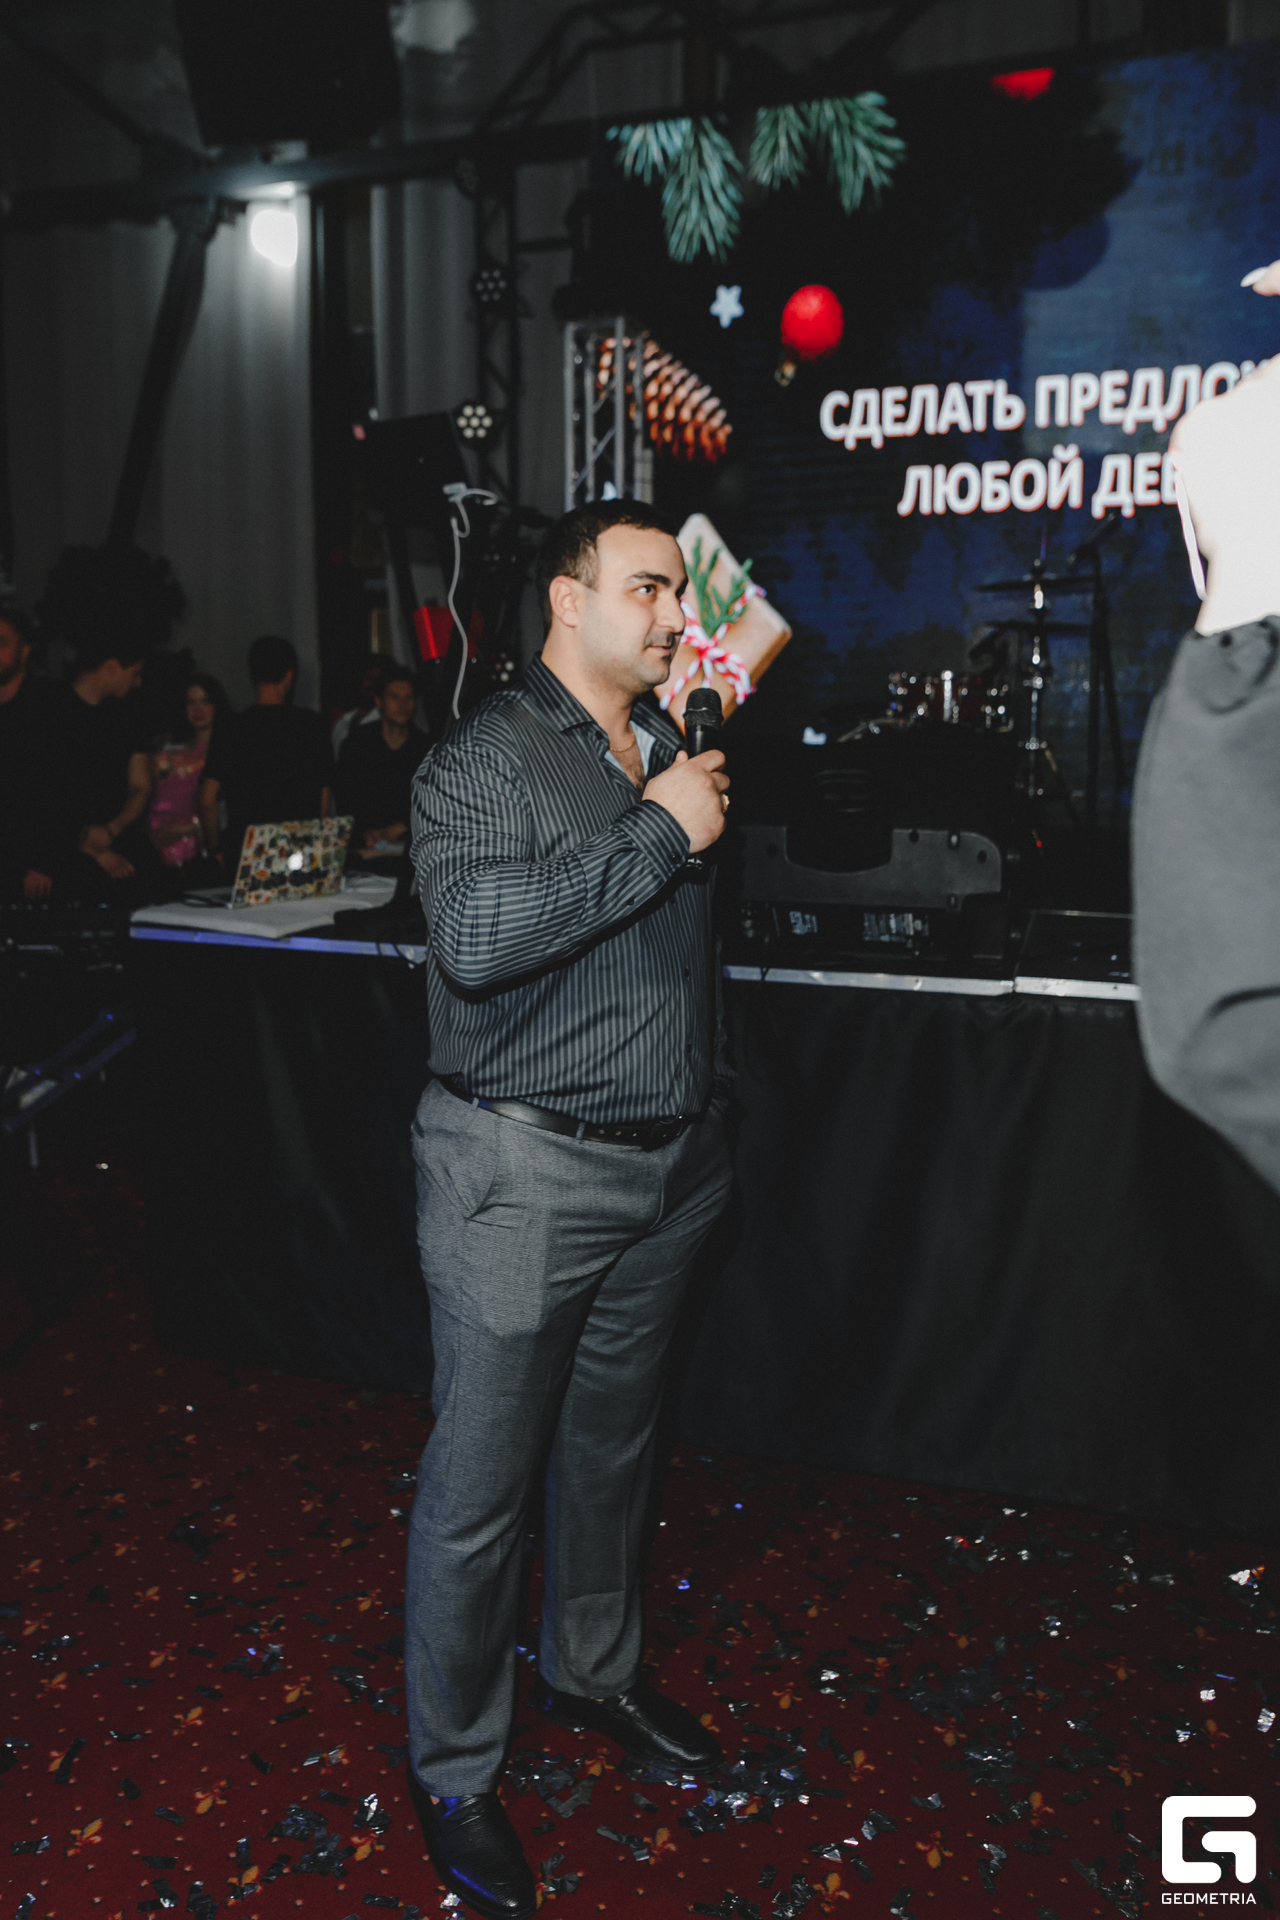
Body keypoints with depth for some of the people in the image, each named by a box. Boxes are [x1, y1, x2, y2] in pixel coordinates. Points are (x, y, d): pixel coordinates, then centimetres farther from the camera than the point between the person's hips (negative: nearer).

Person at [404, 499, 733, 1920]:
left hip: (668, 1164, 7)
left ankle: (593, 1672, 45)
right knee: (480, 1479, 4)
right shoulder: (483, 759, -11)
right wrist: (657, 833, -24)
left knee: (613, 1441, 22)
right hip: (524, 1172, -7)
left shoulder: (672, 750, 11)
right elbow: (478, 932, -30)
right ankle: (452, 1772, 25)